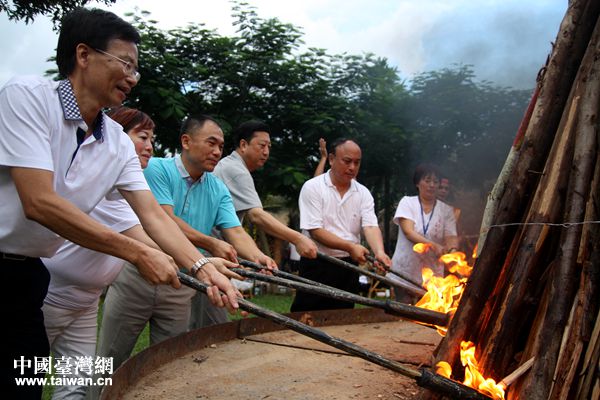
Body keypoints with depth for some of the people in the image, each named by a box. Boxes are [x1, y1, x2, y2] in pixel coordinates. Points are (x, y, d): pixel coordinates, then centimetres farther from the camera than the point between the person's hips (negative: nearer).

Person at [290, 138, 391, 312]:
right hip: (316, 265, -4)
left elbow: (370, 226, -6)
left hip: (348, 266, 4)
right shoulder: (312, 187, -7)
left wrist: (379, 252, -27)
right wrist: (350, 247, -22)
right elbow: (315, 231, -14)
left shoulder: (363, 193, 6)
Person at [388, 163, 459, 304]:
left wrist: (452, 249, -30)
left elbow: (451, 237, -6)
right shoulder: (407, 202, -1)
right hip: (405, 272, -1)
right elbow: (408, 232, -14)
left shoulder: (446, 210, 4)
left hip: (432, 274, 1)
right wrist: (433, 245, -29)